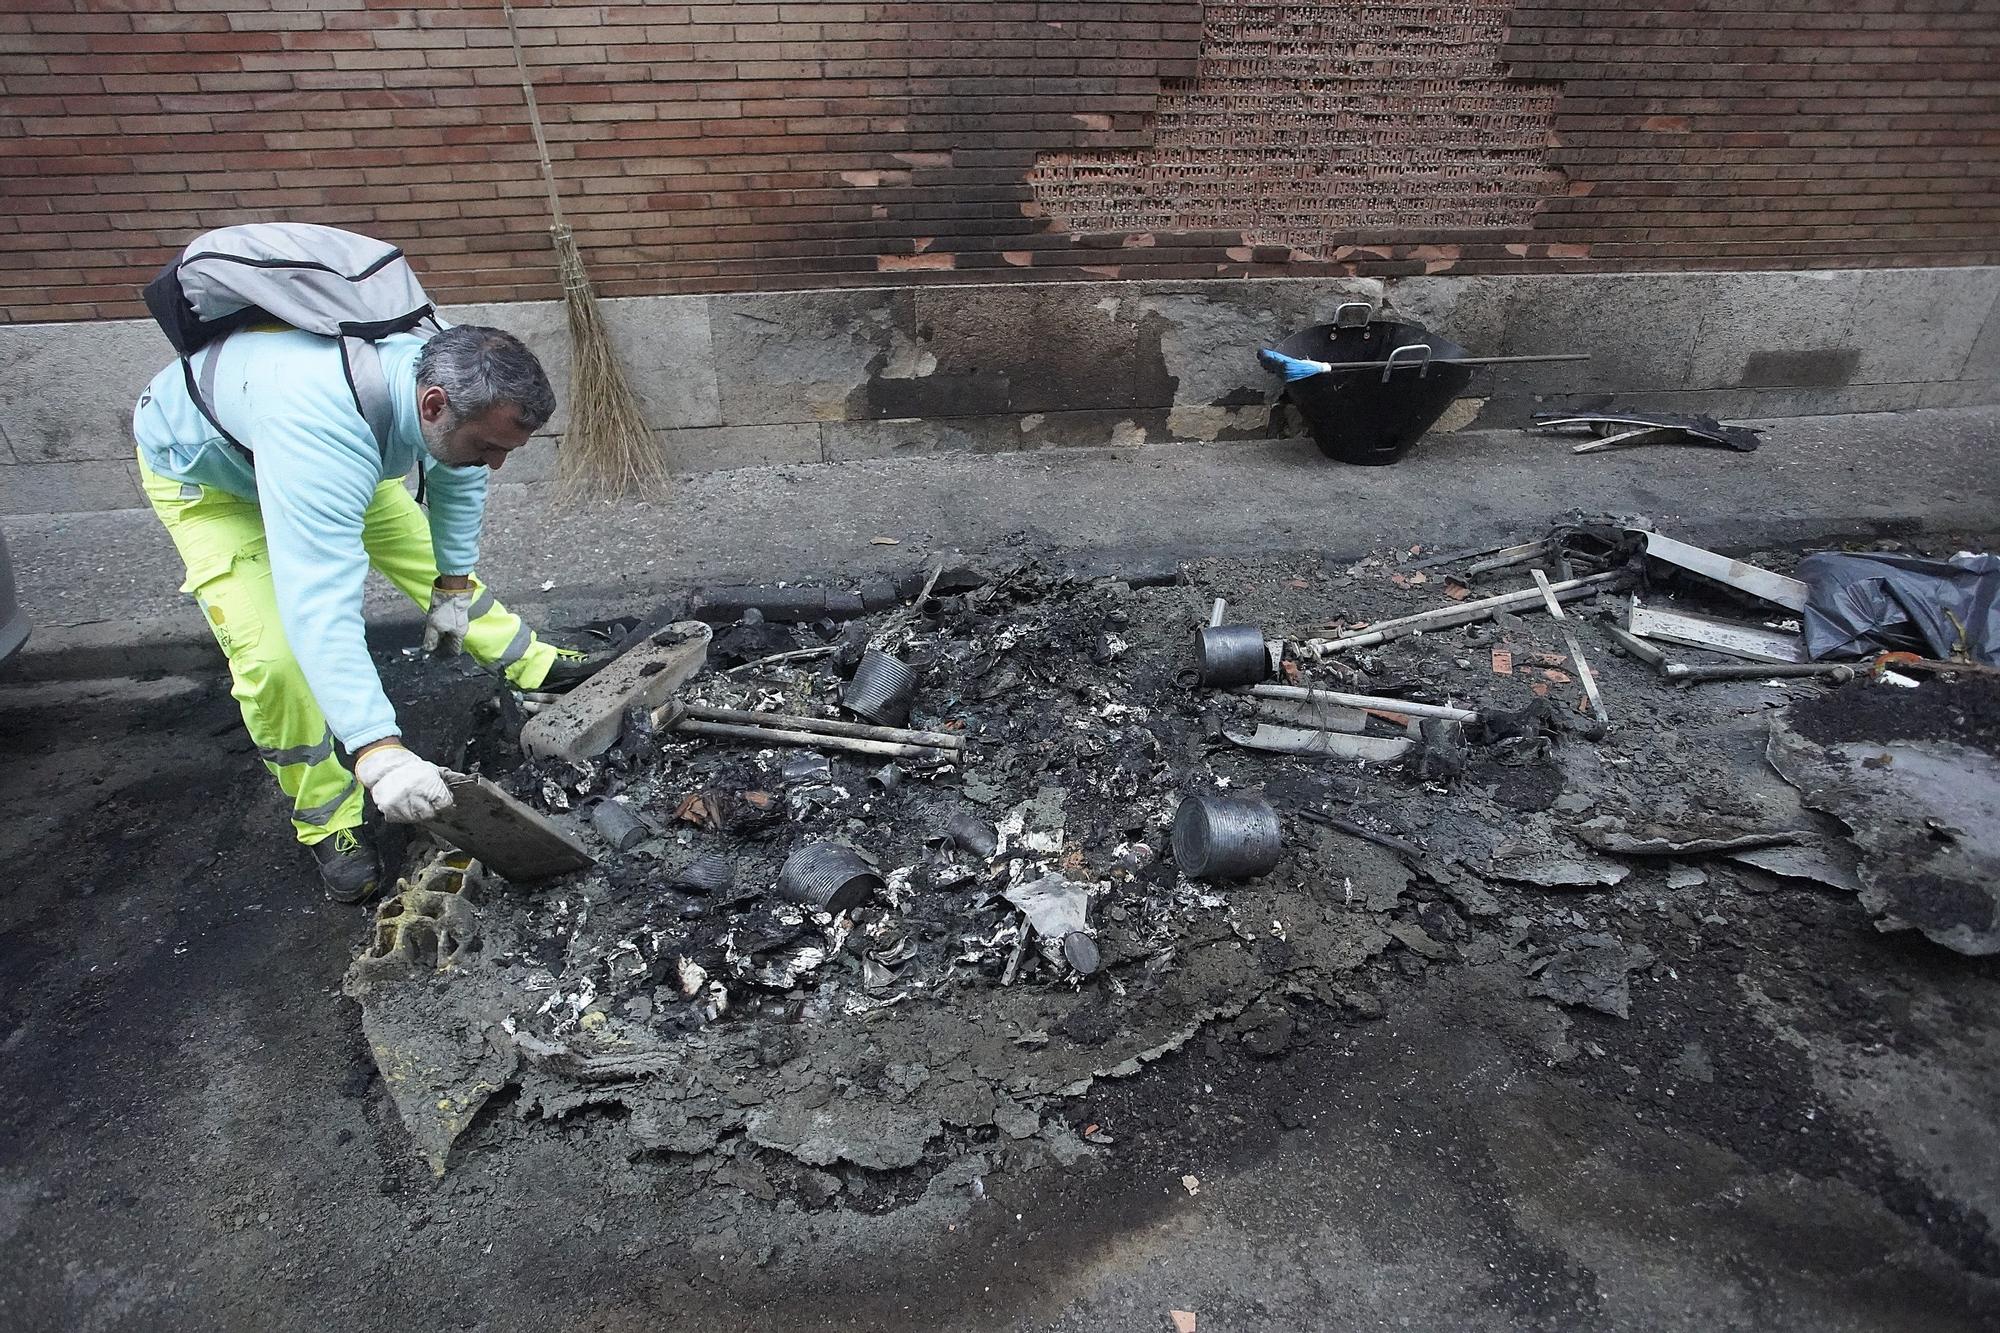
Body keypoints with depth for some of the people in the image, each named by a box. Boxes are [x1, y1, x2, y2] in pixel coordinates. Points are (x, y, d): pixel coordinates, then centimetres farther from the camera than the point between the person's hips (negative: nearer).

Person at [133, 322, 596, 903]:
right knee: (274, 656, -18)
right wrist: (379, 753, -59)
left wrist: (454, 585, 2)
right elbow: (319, 603, -53)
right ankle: (326, 820, 1)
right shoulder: (322, 423, -48)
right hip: (203, 473, -6)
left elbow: (458, 477, -3)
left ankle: (530, 663, 34)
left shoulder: (449, 374, -26)